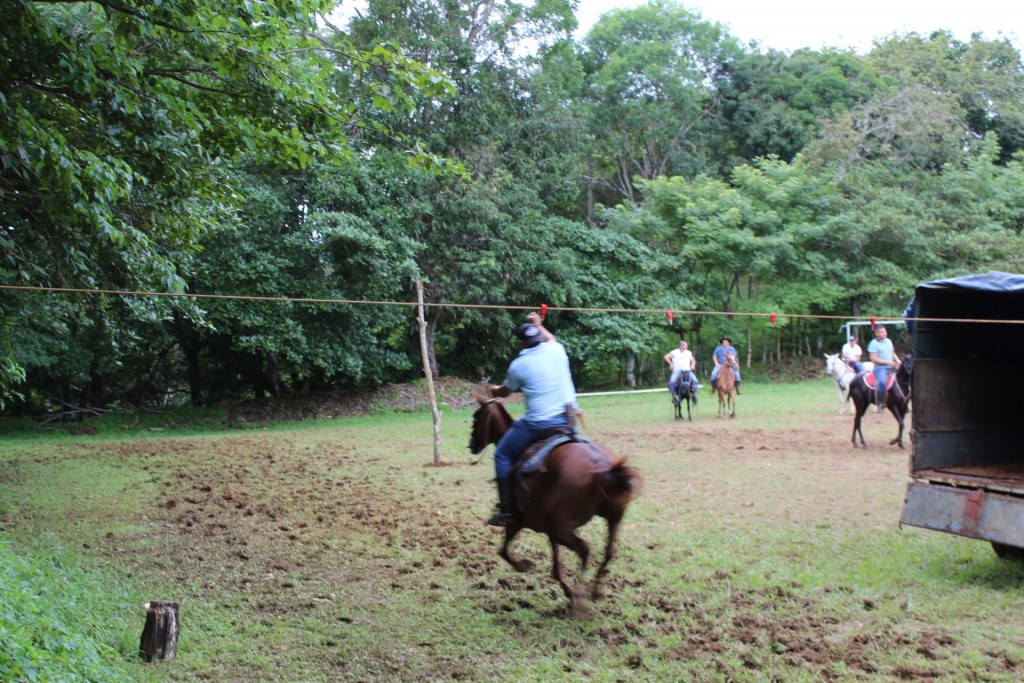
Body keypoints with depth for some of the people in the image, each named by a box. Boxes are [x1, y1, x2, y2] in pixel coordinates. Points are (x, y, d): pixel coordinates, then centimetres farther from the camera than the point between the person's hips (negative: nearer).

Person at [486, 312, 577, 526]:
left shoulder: (518, 365, -5)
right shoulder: (556, 350, 5)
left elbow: (504, 392, 15)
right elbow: (551, 339, 33)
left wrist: (494, 390, 37)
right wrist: (538, 325, 49)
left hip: (538, 424, -5)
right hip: (568, 420, 5)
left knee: (502, 455, 10)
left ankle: (507, 510, 6)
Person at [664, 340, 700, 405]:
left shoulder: (689, 353, 14)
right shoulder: (674, 352, 4)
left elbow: (693, 360, 23)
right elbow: (666, 357, 3)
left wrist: (693, 364, 1)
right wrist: (670, 364, -6)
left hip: (687, 371, 3)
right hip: (677, 370, -3)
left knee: (695, 381, -18)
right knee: (672, 381, -29)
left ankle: (694, 395, 0)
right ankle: (673, 396, -13)